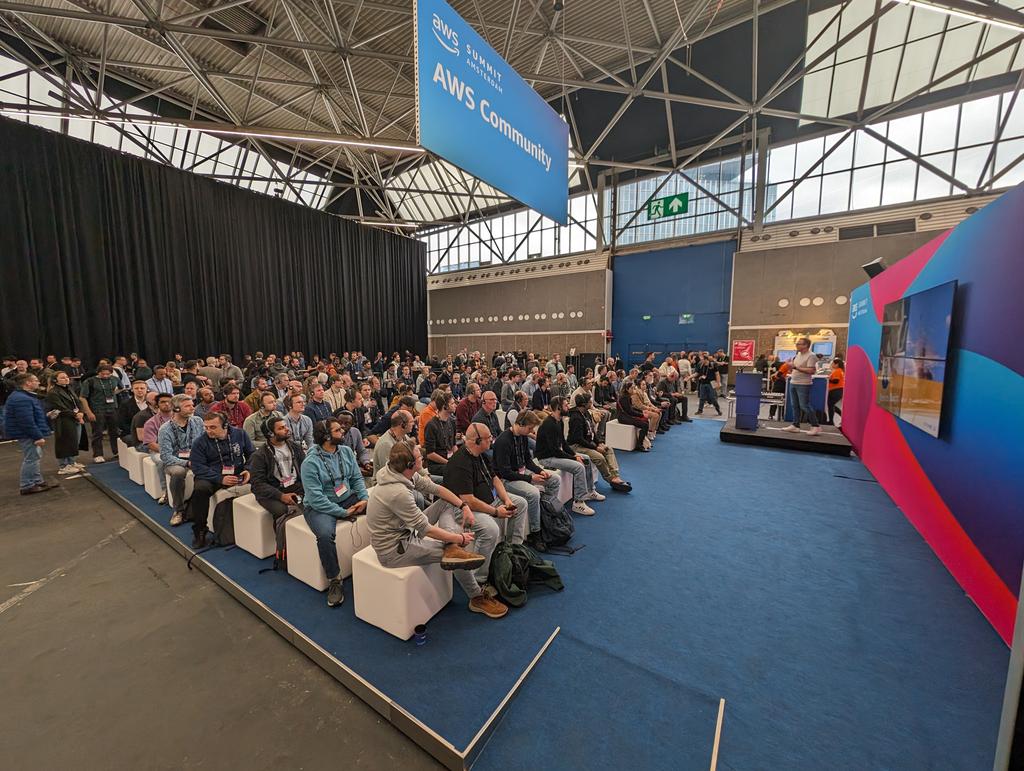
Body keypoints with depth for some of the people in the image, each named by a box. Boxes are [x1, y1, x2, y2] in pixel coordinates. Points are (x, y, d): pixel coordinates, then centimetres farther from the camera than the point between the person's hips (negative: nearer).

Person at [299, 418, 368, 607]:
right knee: (326, 535, -35)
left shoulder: (346, 451, 2)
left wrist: (364, 498, -11)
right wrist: (343, 512, -21)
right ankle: (334, 581, -13)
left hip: (347, 498, 5)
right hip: (319, 506, -5)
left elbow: (357, 478, 6)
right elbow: (316, 498, -20)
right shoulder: (310, 462, -16)